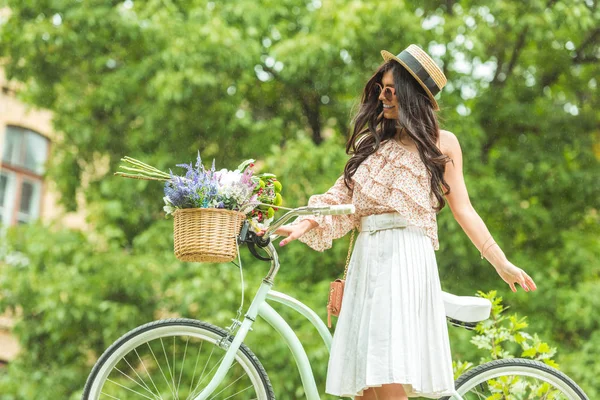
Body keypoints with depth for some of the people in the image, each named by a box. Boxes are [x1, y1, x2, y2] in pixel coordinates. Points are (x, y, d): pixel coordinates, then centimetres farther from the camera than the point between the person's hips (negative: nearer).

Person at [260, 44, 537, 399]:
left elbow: (463, 209, 8)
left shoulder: (440, 143, 12)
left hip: (406, 257, -4)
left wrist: (502, 264, 1)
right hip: (367, 260, 5)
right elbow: (346, 198, 14)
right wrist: (309, 223, -5)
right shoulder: (374, 144, 24)